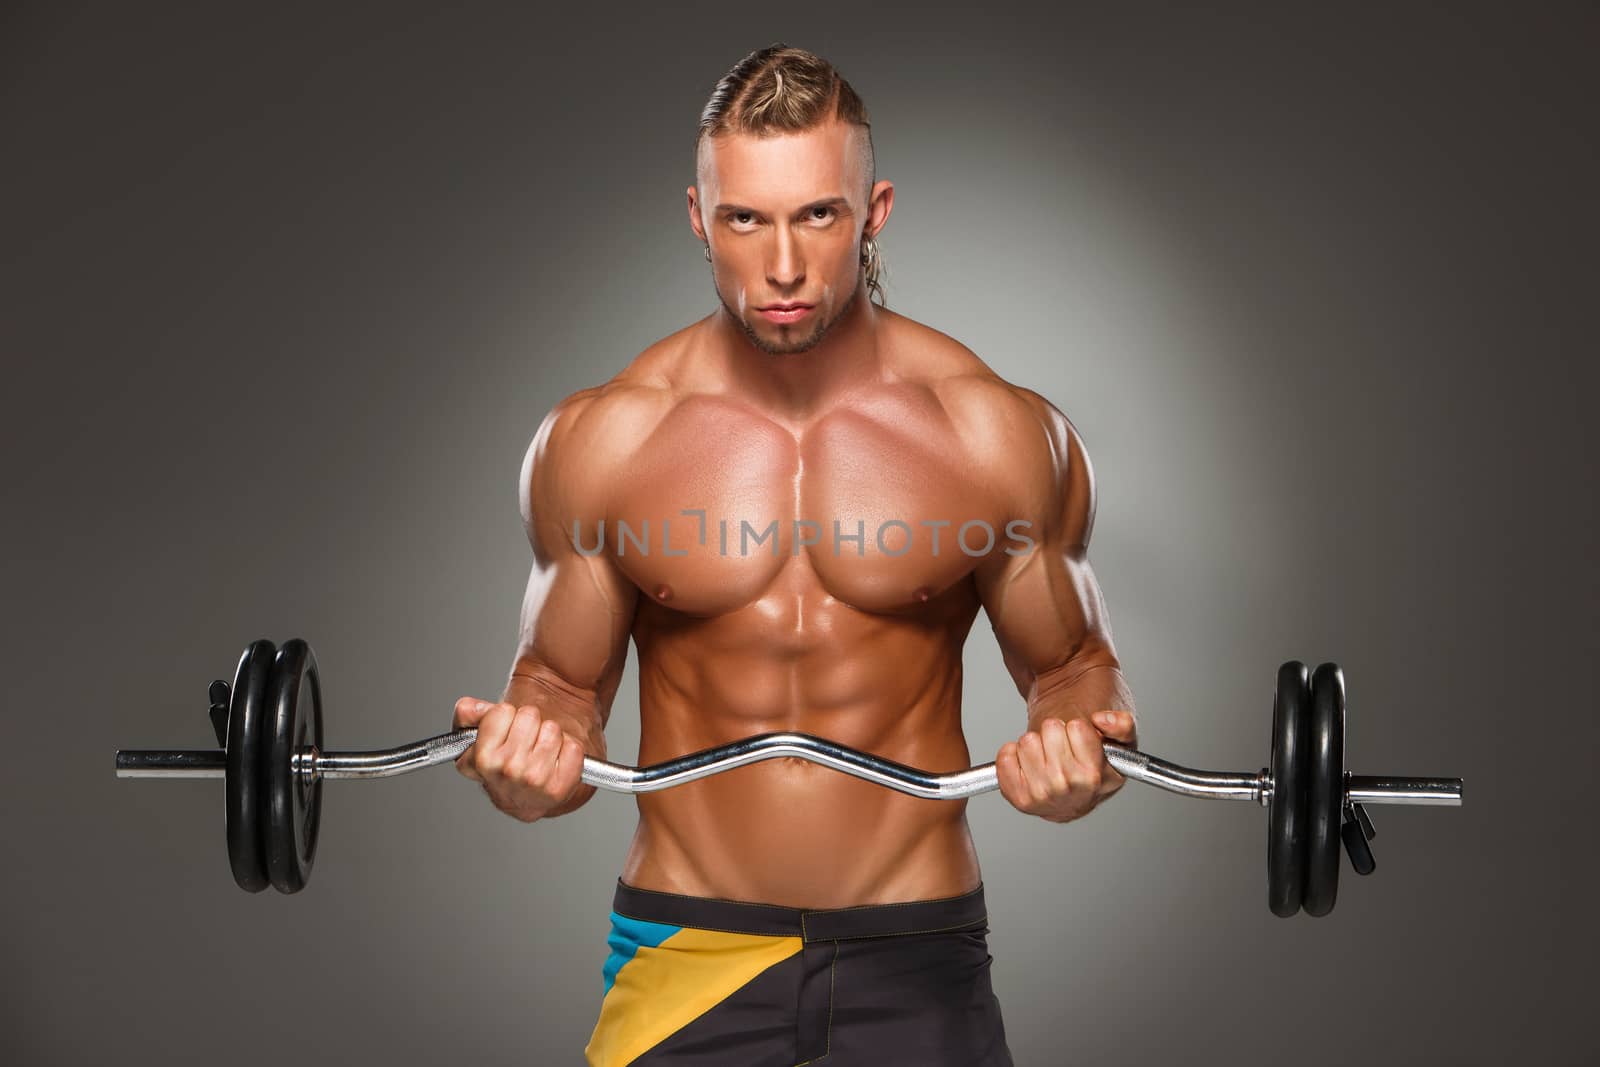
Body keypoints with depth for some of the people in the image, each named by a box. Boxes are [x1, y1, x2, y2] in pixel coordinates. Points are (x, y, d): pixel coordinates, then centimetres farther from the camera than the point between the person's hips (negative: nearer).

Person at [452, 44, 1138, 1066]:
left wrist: (1078, 737, -15)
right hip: (684, 945, 0)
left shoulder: (1002, 435, -5)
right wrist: (530, 759, -14)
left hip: (916, 950, 0)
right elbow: (563, 679, 7)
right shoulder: (599, 442, -3)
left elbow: (1070, 661, 7)